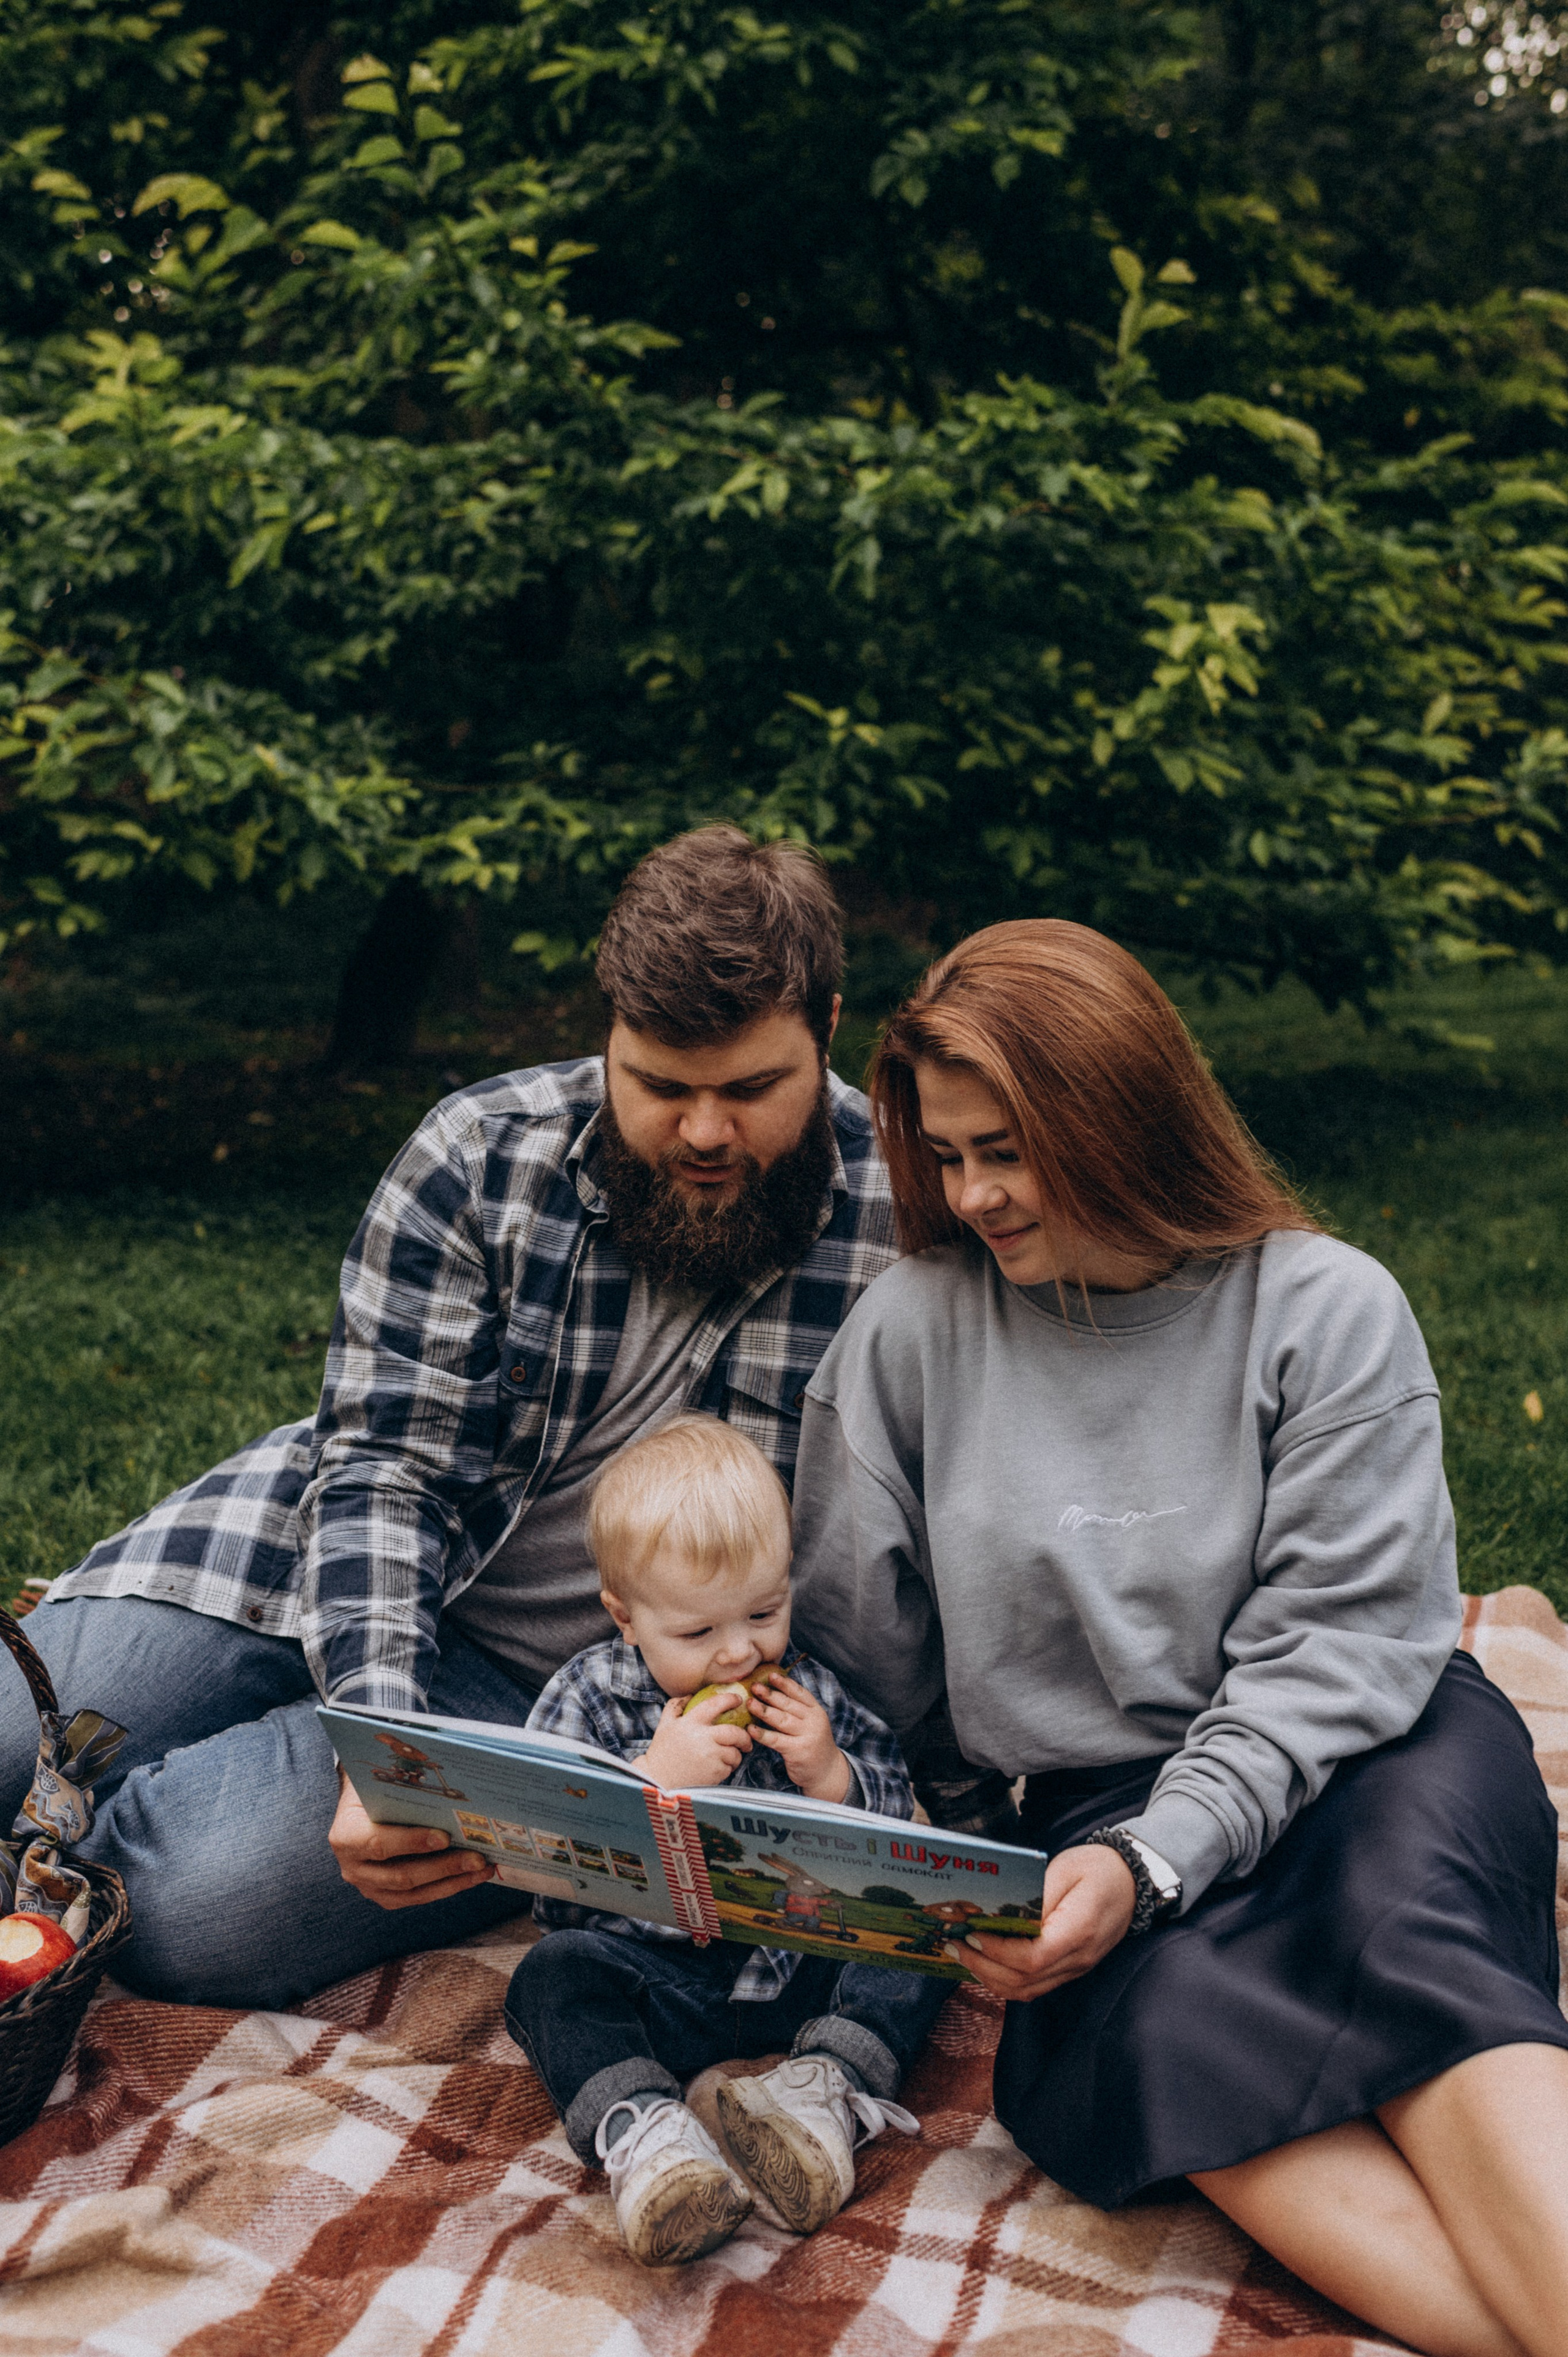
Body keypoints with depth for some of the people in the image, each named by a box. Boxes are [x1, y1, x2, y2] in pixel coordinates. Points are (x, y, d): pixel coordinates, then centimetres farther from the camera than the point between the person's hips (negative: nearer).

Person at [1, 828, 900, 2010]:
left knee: (192, 1910, -20)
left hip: (550, 1685, -2)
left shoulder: (904, 1228, -15)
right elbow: (386, 1465, -13)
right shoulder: (480, 1156, -11)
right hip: (345, 1564, 2)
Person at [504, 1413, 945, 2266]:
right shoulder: (585, 1701, -3)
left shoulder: (815, 1688, 5)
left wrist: (833, 1777, -11)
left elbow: (897, 1826, 10)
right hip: (653, 1976, -2)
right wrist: (656, 1779, -24)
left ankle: (827, 2089, -34)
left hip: (804, 1958, 2)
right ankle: (639, 2131, -45)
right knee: (555, 1974, -26)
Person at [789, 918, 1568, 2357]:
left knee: (1413, 1929, -35)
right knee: (1159, 2016, -32)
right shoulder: (912, 1329, 2)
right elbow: (856, 1644, 7)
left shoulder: (1329, 1310, -4)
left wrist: (1149, 1865, -21)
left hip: (1363, 1758, -1)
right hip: (1092, 1801, 1)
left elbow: (1335, 1651, -9)